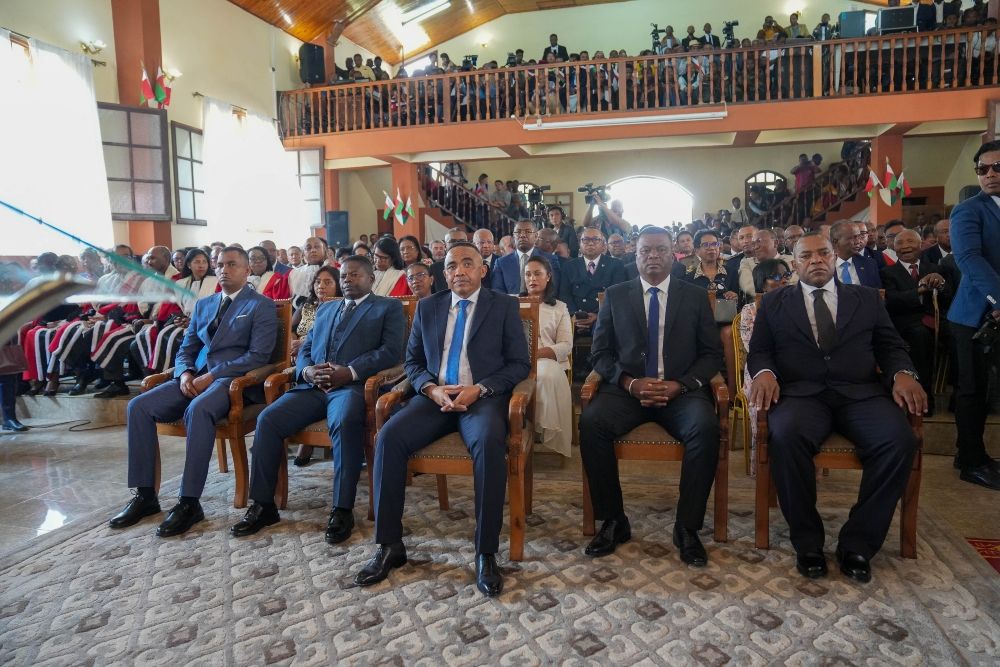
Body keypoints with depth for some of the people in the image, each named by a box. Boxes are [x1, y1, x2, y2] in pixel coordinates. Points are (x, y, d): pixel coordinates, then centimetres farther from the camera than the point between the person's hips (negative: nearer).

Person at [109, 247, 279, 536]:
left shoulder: (262, 306, 0)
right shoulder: (203, 305, 21)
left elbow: (258, 356, -10)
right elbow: (186, 349, 20)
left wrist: (211, 376, -16)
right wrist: (185, 374, -4)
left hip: (234, 380, -6)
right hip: (196, 378, 7)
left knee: (198, 410, -36)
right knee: (139, 406, -14)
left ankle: (189, 502, -27)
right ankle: (145, 495, -5)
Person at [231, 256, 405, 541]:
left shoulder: (389, 307, 11)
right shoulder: (325, 309, 29)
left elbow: (391, 351, -3)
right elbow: (305, 349, 23)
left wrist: (349, 371, -16)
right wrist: (307, 370, -2)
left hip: (352, 385, -5)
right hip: (312, 386, 6)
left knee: (344, 422, -36)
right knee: (267, 419, -17)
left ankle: (343, 509, -25)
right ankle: (263, 505, -5)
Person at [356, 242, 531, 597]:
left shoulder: (504, 306, 6)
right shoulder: (427, 307, 16)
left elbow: (519, 364, 2)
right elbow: (412, 360, 15)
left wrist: (479, 389, -14)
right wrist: (432, 388, -7)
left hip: (483, 396, -3)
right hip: (435, 396, 3)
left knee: (489, 442, -36)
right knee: (389, 436, -24)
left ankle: (486, 553, -23)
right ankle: (389, 545, -11)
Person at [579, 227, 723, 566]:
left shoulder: (695, 296, 11)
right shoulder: (615, 295, 11)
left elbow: (712, 353, 7)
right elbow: (600, 353, 7)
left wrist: (679, 385, -11)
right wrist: (630, 383, -12)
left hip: (681, 391, 0)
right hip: (627, 388, 0)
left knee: (706, 427, -31)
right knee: (591, 422, -29)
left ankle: (687, 527, -12)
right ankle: (613, 521, -11)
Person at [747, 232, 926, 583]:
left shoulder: (867, 298, 20)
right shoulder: (774, 302, 17)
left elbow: (891, 346, 15)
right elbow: (758, 351, 10)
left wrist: (902, 373, -7)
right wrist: (764, 372, -13)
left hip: (861, 393, 2)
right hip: (800, 393, -2)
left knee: (900, 440, -29)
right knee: (786, 436, -35)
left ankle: (857, 544, -12)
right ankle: (807, 542, -15)